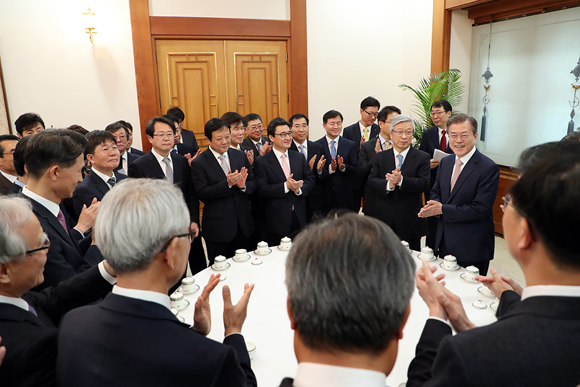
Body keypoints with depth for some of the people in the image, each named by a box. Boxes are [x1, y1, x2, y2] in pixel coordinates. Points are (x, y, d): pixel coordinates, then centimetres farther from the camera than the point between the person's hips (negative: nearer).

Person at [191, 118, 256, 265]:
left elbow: (254, 184, 6)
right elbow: (202, 194, -14)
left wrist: (243, 185, -17)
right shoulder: (199, 163, -8)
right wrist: (227, 183, -26)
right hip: (218, 228, -4)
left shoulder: (240, 156, 6)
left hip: (243, 224, 4)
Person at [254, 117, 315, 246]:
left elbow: (310, 180, 8)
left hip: (300, 219, 4)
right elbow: (262, 190, -13)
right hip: (276, 221, -4)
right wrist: (286, 186, -23)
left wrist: (299, 189, -14)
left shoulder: (299, 158, 10)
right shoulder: (262, 162, -6)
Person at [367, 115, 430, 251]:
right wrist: (388, 185, -25)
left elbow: (424, 184, -11)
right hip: (384, 220, 2)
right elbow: (371, 181, -5)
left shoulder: (422, 157, 2)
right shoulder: (380, 157, 8)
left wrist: (401, 180, -27)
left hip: (410, 223, -1)